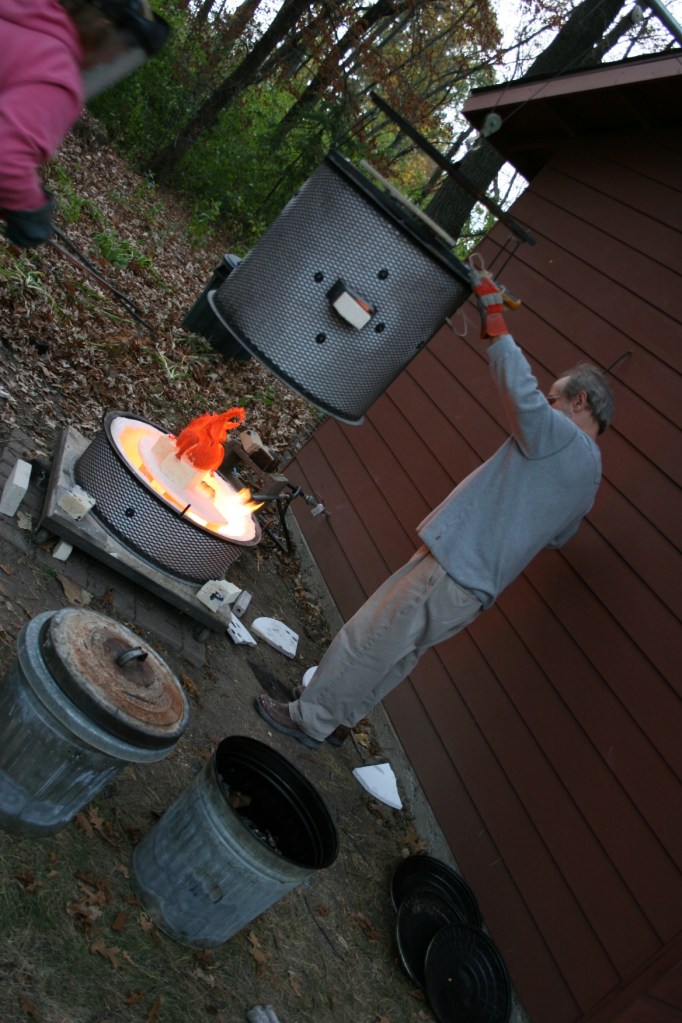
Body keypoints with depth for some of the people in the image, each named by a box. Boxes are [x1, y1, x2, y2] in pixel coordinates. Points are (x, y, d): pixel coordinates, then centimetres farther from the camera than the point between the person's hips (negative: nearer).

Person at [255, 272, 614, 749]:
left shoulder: (564, 439, -13)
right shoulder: (588, 471, 16)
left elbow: (522, 393, -28)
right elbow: (555, 536, 26)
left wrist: (495, 321, -21)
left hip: (450, 577, -9)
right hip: (474, 588, 9)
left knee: (366, 641, 3)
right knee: (395, 655, 19)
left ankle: (311, 719, 18)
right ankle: (332, 719, 32)